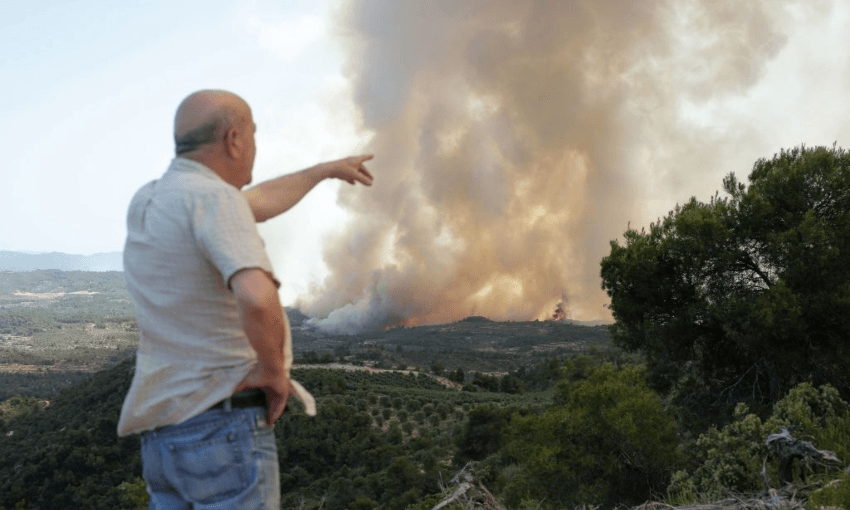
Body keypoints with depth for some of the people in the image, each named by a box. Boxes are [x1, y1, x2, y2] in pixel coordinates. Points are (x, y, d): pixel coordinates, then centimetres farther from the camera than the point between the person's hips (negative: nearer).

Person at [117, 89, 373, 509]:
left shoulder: (146, 202, 11)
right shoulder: (210, 197, -16)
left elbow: (257, 205, 27)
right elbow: (258, 298, -35)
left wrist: (326, 169, 39)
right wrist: (274, 370, -15)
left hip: (166, 429, 9)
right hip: (225, 427, -8)